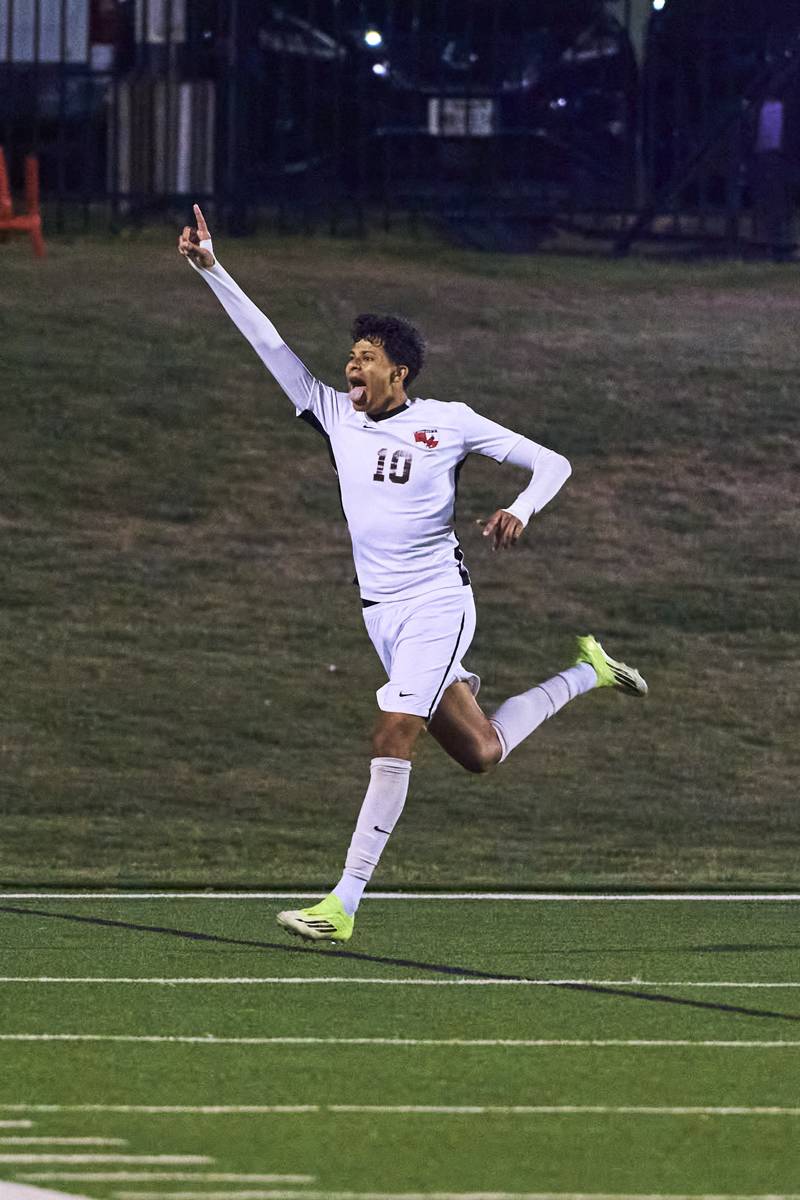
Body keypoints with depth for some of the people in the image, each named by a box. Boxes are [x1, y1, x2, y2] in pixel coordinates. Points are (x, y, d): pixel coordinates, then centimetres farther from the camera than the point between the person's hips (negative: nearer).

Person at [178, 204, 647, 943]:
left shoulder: (450, 423, -6)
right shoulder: (336, 414, 6)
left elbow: (550, 463, -1)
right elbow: (268, 341, 3)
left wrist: (521, 510, -21)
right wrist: (212, 270, -3)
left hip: (437, 601, -6)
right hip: (381, 610, 6)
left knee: (392, 740, -17)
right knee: (481, 753, 11)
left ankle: (343, 905, -18)